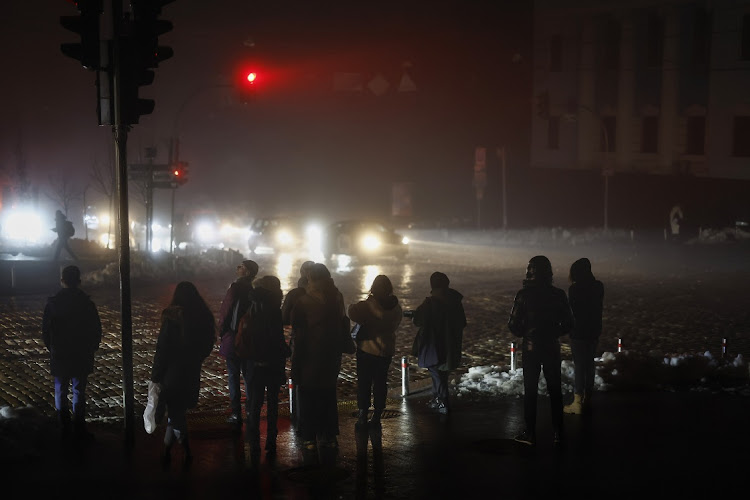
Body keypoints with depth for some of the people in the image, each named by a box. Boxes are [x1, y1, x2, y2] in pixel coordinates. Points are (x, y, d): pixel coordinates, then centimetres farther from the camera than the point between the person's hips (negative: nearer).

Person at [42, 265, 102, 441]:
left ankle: (63, 429, 15)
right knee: (79, 392, 5)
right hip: (82, 357, -1)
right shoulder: (86, 303, -9)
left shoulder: (52, 303, -8)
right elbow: (96, 331, -3)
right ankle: (79, 429, 7)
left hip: (59, 356, 1)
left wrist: (52, 349, 13)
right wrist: (91, 349, 12)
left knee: (60, 392, 11)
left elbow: (45, 331, -1)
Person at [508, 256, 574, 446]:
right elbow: (568, 323, 2)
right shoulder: (558, 294, -4)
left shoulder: (524, 294, -12)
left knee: (530, 390, 7)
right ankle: (558, 433, 15)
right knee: (555, 390, 11)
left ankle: (530, 434, 11)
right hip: (552, 347, 2)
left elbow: (513, 324, -10)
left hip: (531, 347, -2)